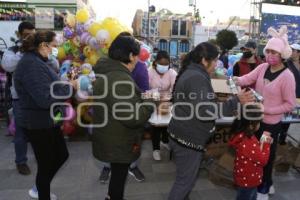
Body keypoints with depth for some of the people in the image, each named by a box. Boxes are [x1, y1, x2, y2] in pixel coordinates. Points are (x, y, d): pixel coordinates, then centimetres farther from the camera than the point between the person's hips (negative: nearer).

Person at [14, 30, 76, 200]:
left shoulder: (36, 61, 10)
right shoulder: (31, 64, -23)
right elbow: (46, 98, -30)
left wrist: (66, 83, 1)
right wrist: (69, 86, -20)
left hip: (47, 121, 10)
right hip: (38, 125, -10)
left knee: (62, 155, 21)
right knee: (46, 164, 7)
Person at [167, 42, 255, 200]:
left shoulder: (190, 73, 12)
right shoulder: (197, 78, -22)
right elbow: (205, 111, -28)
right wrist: (236, 101, -25)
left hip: (183, 136, 10)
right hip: (188, 139, -10)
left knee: (186, 178, 25)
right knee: (185, 181, 6)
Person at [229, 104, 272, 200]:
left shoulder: (243, 135, -5)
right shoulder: (248, 143, -37)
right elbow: (263, 160, -25)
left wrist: (261, 142, -3)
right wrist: (266, 144, -15)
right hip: (247, 181, -9)